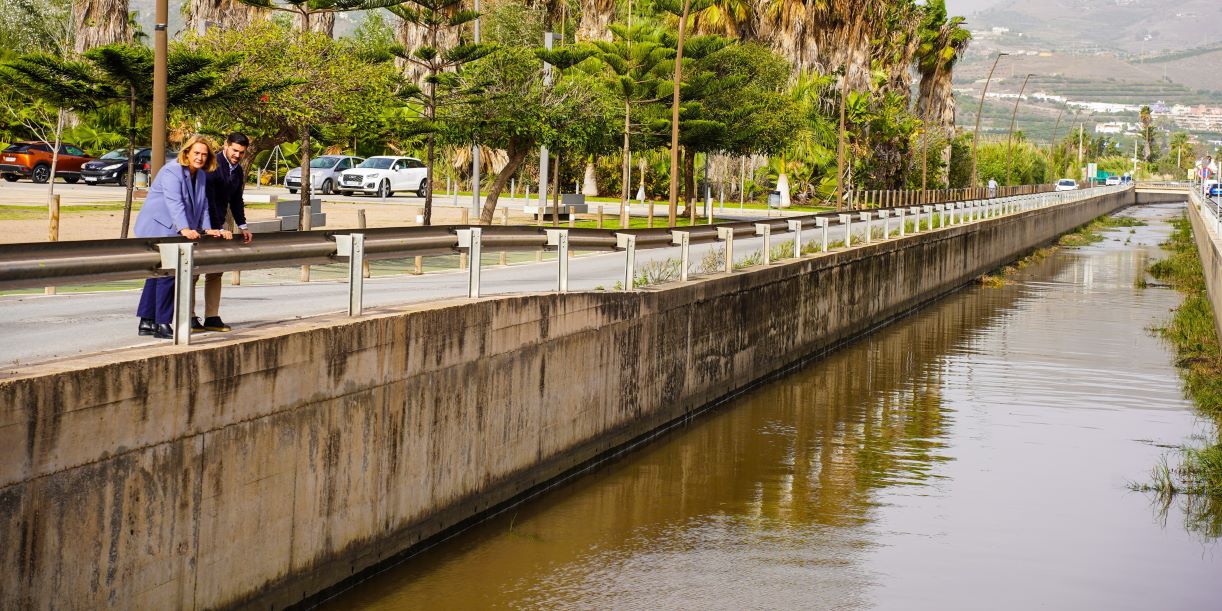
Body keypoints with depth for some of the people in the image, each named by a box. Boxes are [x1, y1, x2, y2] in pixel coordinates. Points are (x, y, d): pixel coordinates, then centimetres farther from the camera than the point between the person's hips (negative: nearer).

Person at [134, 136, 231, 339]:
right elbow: (174, 203, -29)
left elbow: (203, 206, 19)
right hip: (158, 229, -9)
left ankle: (146, 322, 18)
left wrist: (207, 229, 7)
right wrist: (184, 229, -41)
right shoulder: (172, 172, -16)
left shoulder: (201, 176, 13)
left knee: (157, 274, 12)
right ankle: (162, 324, -14)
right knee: (168, 273, -15)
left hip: (172, 233, 9)